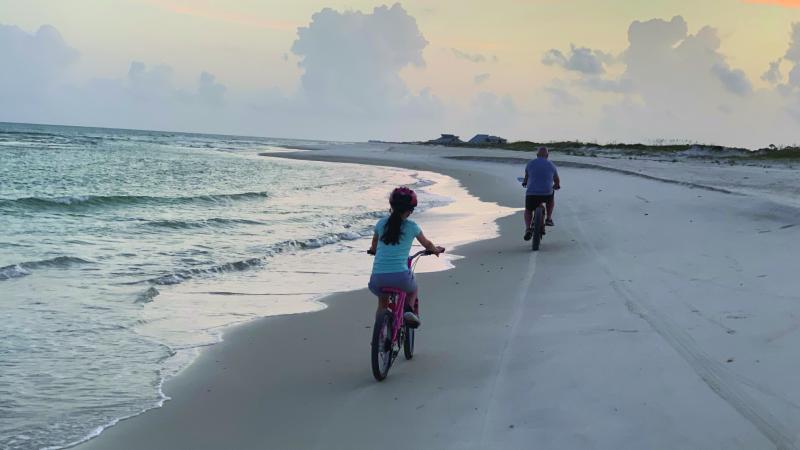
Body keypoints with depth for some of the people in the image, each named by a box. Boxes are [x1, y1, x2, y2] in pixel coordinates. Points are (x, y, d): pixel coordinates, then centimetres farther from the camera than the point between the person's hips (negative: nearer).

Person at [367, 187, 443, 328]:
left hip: (377, 278, 2)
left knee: (382, 302, 32)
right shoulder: (412, 226, 5)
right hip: (401, 276, -2)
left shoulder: (381, 224, 11)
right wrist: (436, 250, 44)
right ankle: (408, 309, 4)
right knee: (412, 290, 32)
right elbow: (427, 245, 23)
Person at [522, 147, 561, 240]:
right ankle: (549, 219, 28)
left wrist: (525, 182, 47)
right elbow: (557, 180, 22)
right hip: (547, 193, 1)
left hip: (531, 194, 0)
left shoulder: (530, 163, 8)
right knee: (551, 197, 35)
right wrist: (557, 185, 45)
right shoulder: (551, 165, 9)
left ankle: (528, 229, -1)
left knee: (528, 211, 22)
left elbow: (526, 176, 25)